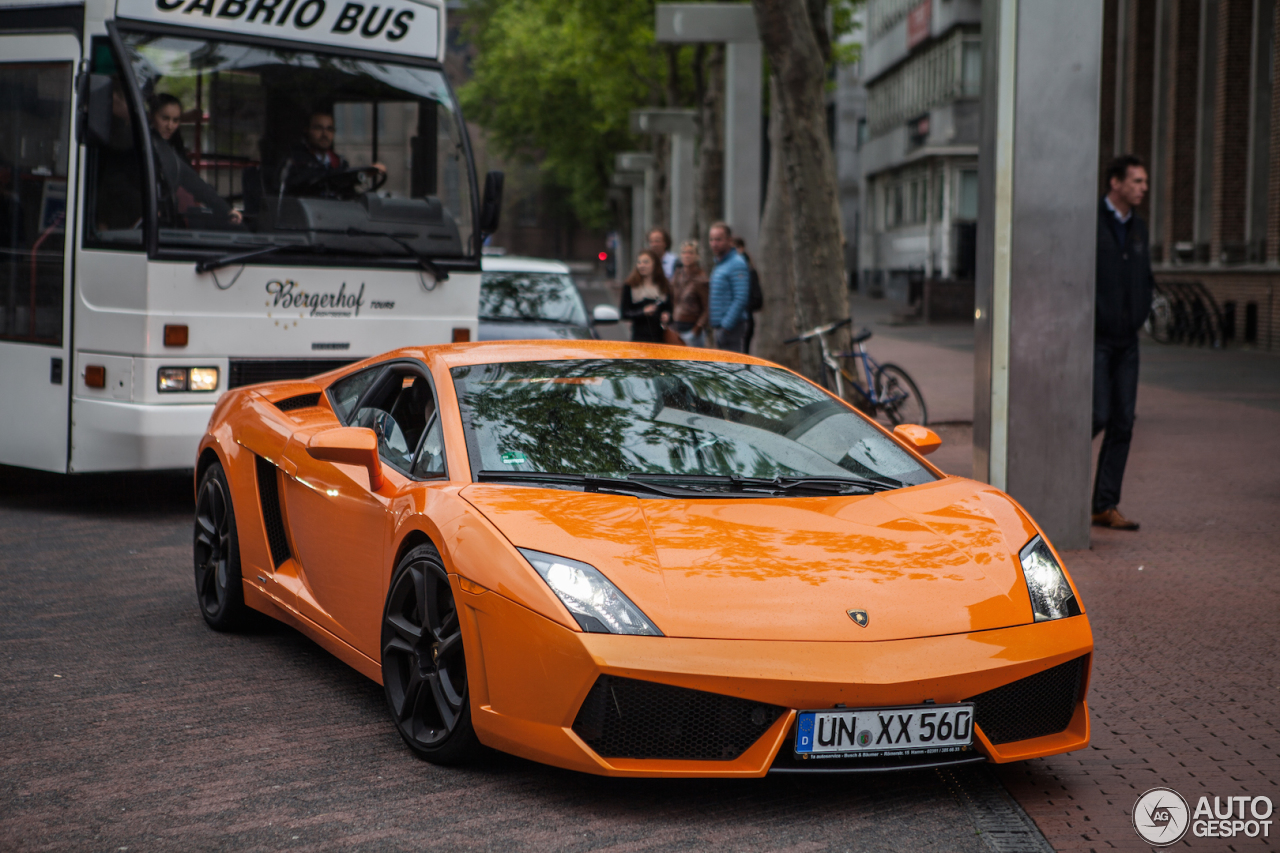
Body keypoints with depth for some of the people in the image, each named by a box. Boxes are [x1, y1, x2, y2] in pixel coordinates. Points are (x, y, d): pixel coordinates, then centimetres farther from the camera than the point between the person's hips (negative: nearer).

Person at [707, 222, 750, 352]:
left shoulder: (736, 264, -11)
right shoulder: (719, 265, 20)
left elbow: (740, 299, -19)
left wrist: (726, 327, -23)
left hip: (731, 327, -10)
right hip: (719, 327, 10)